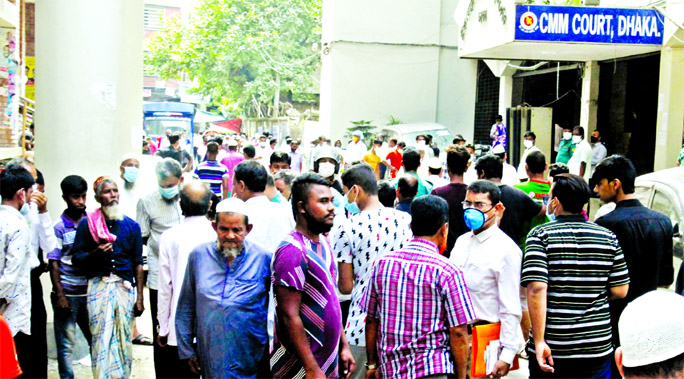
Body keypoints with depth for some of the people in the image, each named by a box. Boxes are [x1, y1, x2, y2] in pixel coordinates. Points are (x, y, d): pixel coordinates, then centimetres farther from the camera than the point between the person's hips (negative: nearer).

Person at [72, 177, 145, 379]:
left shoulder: (131, 225, 10)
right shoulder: (87, 224, 5)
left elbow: (138, 263, 10)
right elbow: (76, 259, 5)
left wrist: (140, 297, 6)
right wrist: (95, 253, -15)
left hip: (125, 286, 2)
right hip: (99, 285, -2)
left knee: (124, 338, 4)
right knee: (101, 338, -5)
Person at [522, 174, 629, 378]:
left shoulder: (540, 235, -7)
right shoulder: (608, 237, 2)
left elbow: (537, 288, -18)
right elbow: (620, 291, 2)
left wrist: (539, 341, -16)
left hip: (552, 347, -2)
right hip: (597, 346, 3)